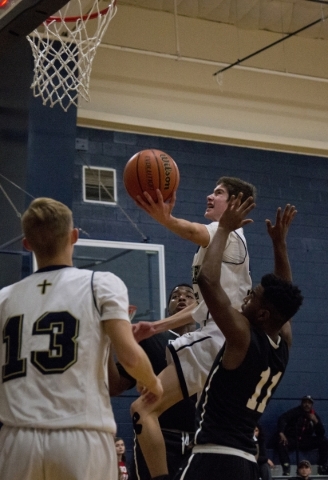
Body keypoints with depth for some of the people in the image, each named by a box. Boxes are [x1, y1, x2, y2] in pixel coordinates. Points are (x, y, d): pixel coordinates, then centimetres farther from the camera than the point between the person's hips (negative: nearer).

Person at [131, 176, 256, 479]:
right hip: (228, 343, 11)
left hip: (215, 340, -11)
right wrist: (158, 326, 27)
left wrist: (166, 219, -51)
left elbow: (196, 232, -31)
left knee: (144, 408, -16)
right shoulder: (229, 241, 26)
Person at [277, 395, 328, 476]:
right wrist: (281, 433, -42)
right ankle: (286, 466, -38)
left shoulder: (314, 415, 5)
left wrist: (316, 421, -17)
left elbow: (321, 433, 1)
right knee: (281, 443, -35)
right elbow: (282, 419, -25)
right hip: (292, 440, -3)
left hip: (306, 441, 3)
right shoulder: (295, 412, -7)